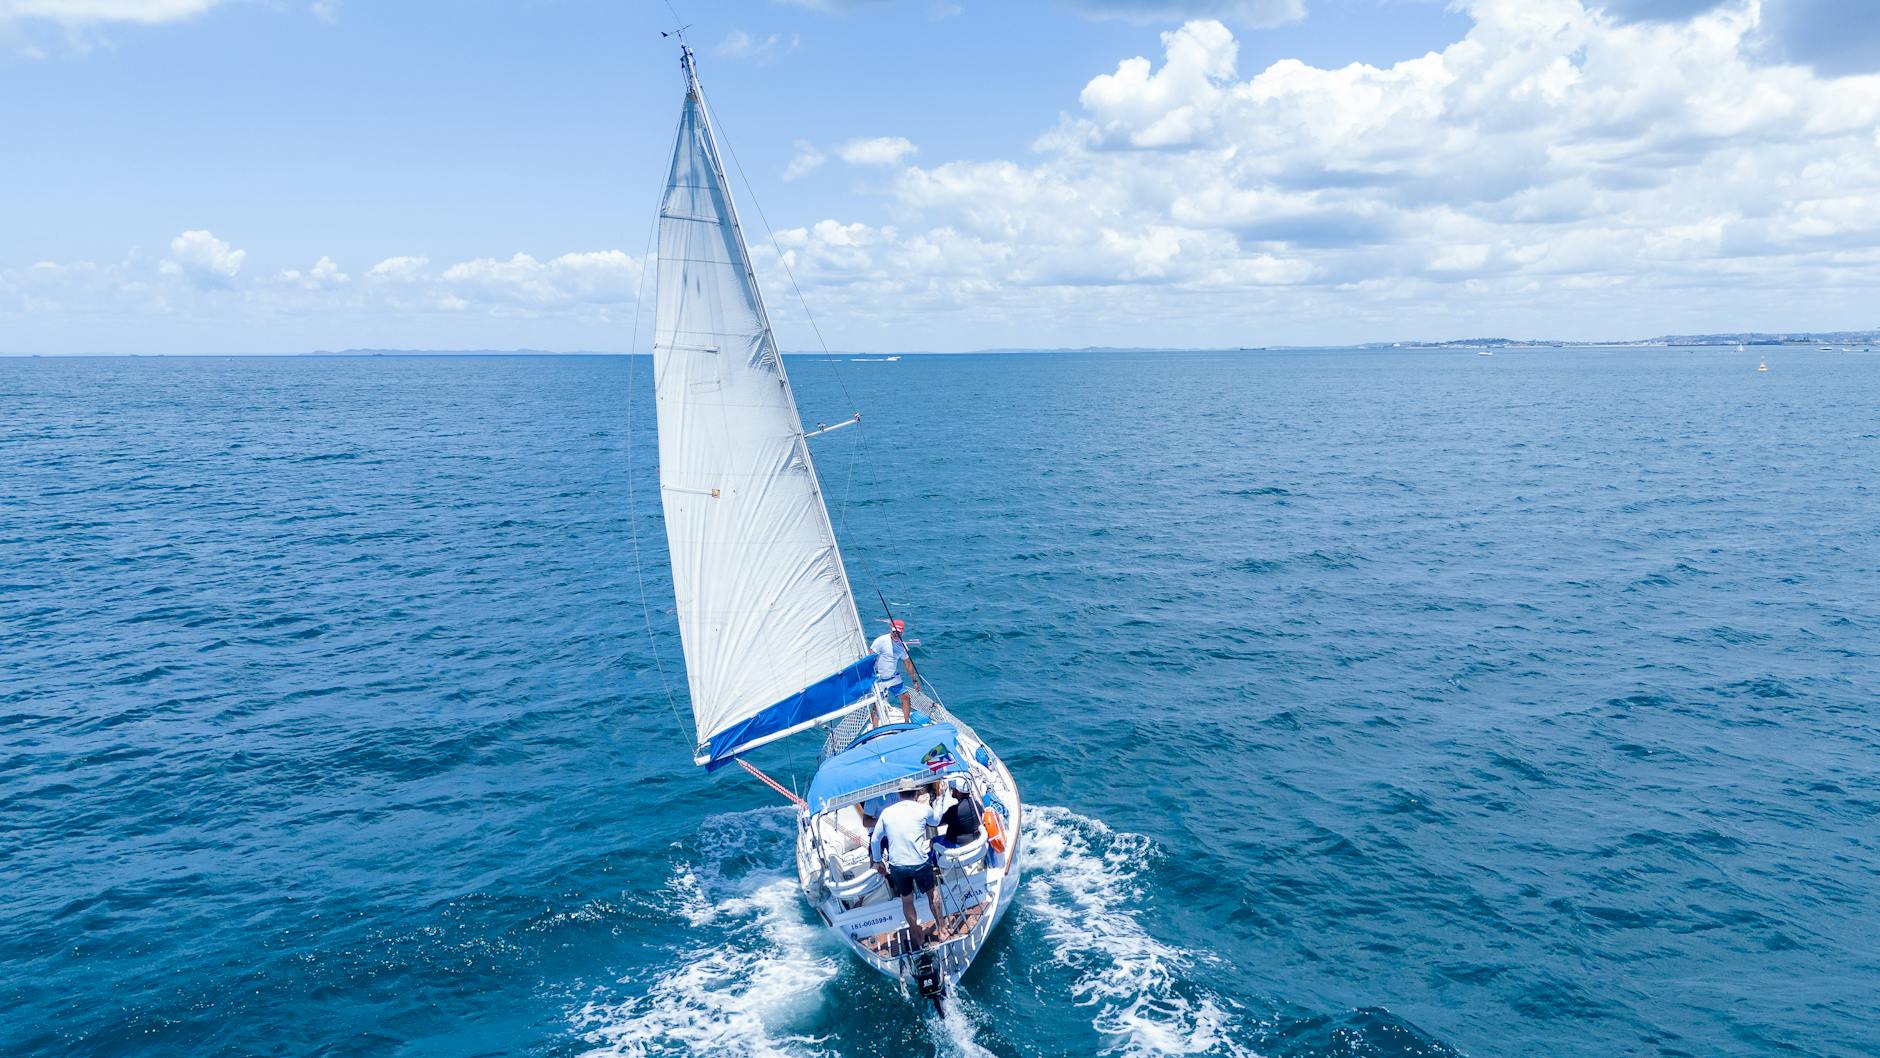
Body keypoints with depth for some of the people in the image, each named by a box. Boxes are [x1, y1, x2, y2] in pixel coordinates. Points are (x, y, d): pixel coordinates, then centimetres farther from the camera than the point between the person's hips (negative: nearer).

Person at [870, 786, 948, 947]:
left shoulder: (886, 812, 2)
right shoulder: (924, 809, -5)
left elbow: (875, 840, 10)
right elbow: (935, 821, 18)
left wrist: (878, 861, 24)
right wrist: (937, 803, 33)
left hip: (896, 866, 2)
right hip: (920, 863, -2)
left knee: (906, 900, 21)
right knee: (932, 891, 24)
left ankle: (918, 940, 32)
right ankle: (941, 930, 34)